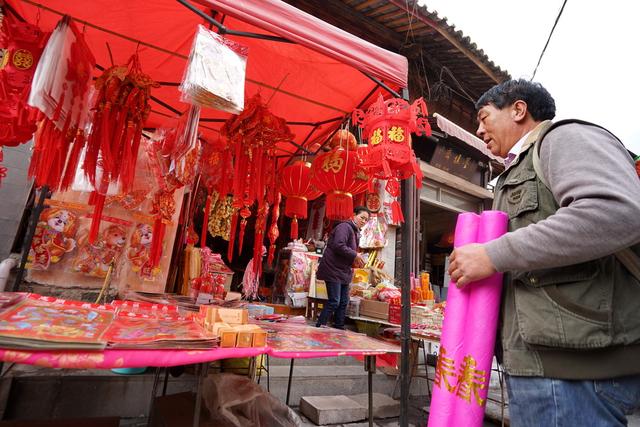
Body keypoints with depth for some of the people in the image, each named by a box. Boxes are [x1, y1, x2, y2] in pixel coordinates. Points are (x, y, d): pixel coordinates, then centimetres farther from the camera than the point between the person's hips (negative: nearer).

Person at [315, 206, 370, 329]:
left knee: (344, 302, 12)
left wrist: (354, 262, 8)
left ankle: (339, 328, 21)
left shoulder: (356, 232, 18)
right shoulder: (345, 227, -13)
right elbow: (339, 246, -27)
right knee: (334, 302, -10)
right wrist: (355, 256, -19)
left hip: (344, 272, 10)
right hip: (334, 269, -10)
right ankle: (320, 326, 1)